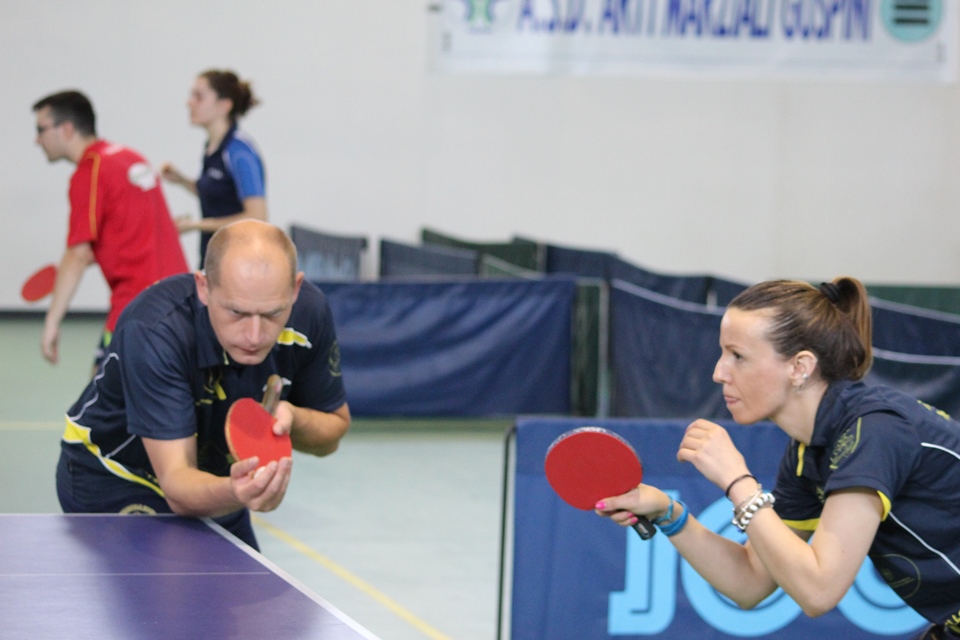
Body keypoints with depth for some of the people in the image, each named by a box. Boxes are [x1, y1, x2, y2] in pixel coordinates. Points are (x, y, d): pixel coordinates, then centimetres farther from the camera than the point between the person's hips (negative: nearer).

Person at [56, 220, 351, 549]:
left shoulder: (310, 312, -22)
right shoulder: (153, 332, -37)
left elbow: (334, 427, -4)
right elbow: (176, 485, -41)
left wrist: (291, 418, -28)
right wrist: (235, 493, -63)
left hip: (213, 485, 5)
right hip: (114, 479, -5)